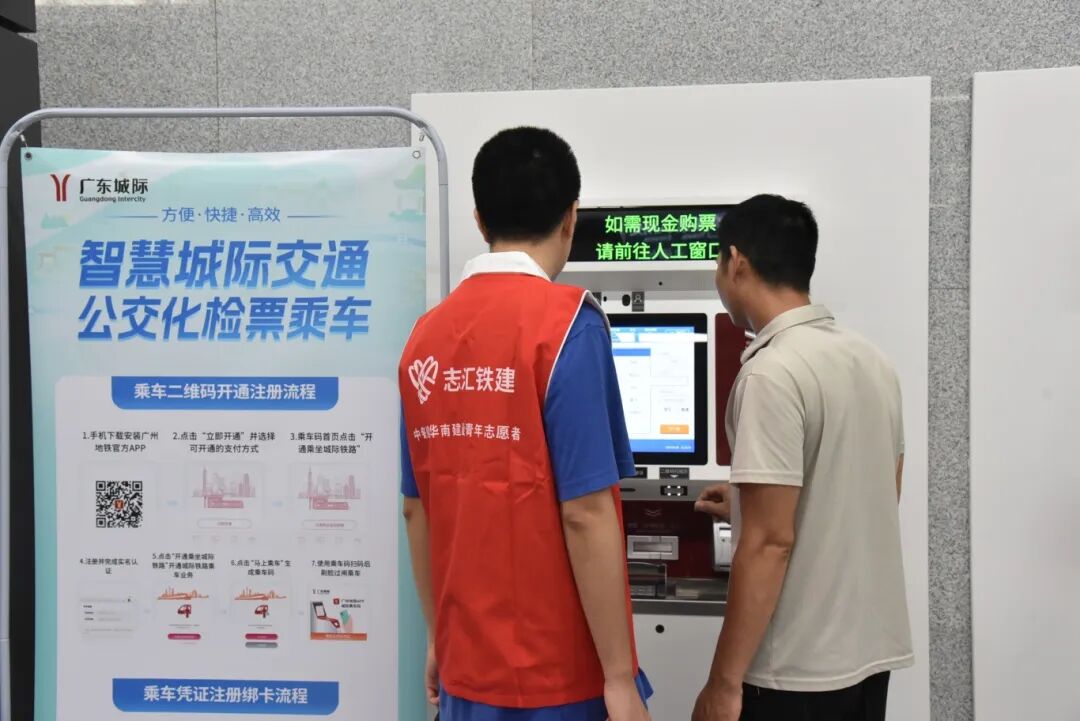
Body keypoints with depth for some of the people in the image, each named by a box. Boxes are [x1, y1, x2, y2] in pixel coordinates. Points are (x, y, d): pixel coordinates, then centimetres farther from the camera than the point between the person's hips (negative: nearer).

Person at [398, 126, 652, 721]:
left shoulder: (427, 335, 2)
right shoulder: (565, 323, -16)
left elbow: (417, 509, 7)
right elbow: (585, 514, -19)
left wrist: (440, 638, 17)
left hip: (466, 668, 6)